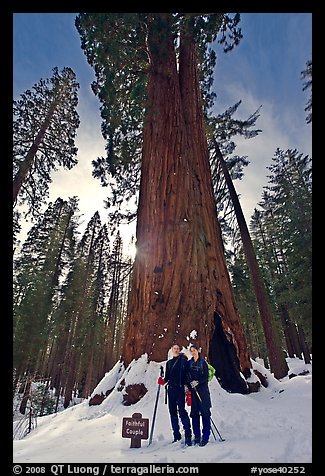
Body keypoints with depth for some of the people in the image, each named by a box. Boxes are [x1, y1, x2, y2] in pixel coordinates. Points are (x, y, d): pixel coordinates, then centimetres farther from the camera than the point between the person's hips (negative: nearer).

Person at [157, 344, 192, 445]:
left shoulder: (183, 360, 3)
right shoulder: (169, 362, 16)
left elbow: (187, 374, -2)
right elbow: (167, 376, 18)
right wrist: (163, 381, -3)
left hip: (180, 388, -5)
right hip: (171, 388, 5)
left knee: (182, 410, -12)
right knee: (172, 411, 7)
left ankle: (188, 435, -5)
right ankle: (176, 435, 18)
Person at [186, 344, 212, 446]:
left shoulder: (203, 362, 2)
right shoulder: (189, 363, 12)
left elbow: (205, 376, -4)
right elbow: (187, 376, 11)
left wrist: (197, 382, -15)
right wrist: (188, 384, -4)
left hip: (203, 389, -3)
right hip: (193, 390, 3)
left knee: (205, 413, -5)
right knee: (194, 413, 5)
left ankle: (205, 437, 2)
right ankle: (197, 436, 15)